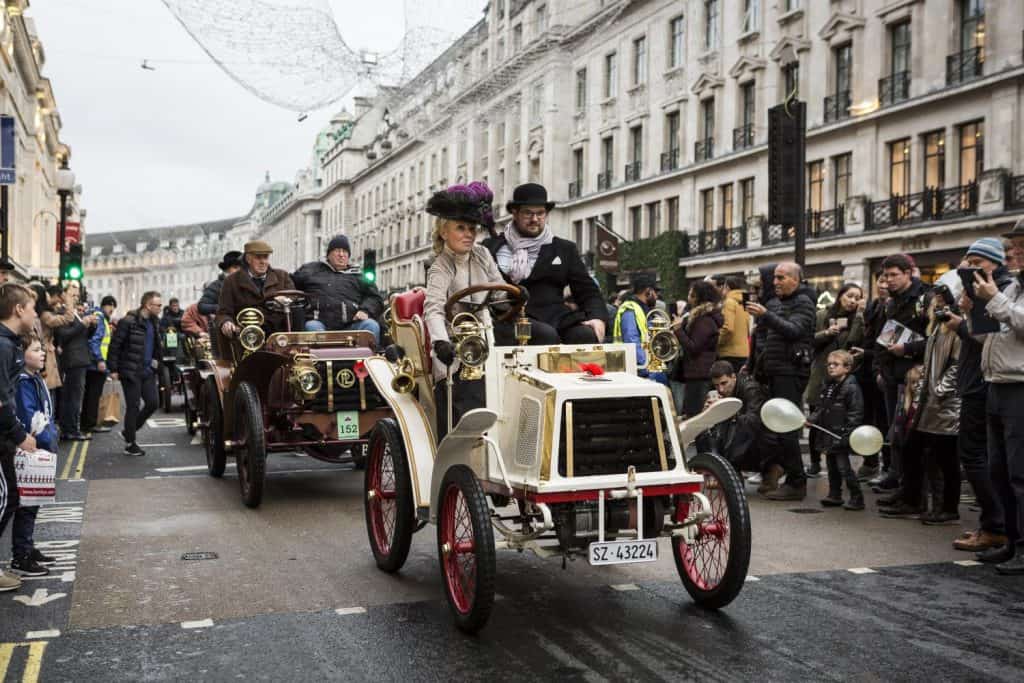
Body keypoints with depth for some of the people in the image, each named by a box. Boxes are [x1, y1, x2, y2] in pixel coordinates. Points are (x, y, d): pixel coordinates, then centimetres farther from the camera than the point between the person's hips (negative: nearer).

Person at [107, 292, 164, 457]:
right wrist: (113, 369, -14)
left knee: (153, 402, 4)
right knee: (133, 406, -1)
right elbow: (115, 345, -13)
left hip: (148, 370, 7)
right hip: (131, 371, -7)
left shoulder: (155, 322, 8)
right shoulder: (128, 322, -14)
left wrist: (157, 359, 10)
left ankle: (128, 432, 23)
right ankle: (130, 444, 11)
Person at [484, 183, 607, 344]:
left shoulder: (565, 249, 20)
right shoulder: (491, 247, 13)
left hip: (556, 317, 3)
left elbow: (588, 292, 16)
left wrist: (597, 317, -4)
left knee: (587, 335, -28)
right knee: (547, 335, -34)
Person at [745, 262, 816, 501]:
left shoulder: (803, 302, -3)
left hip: (791, 371, -8)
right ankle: (790, 477, 13)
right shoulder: (774, 302, 21)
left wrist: (766, 315, -27)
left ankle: (796, 483, -8)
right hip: (775, 372, 8)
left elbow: (793, 330, -19)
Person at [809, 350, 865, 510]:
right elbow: (819, 408, 18)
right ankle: (834, 495, 26)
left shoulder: (851, 388, -13)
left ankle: (857, 497, 4)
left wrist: (848, 432, -21)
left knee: (843, 466, -6)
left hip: (841, 435, -8)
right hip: (828, 433, 8)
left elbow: (856, 413, -16)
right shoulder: (825, 386, 11)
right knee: (831, 465, 15)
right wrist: (811, 420, 2)